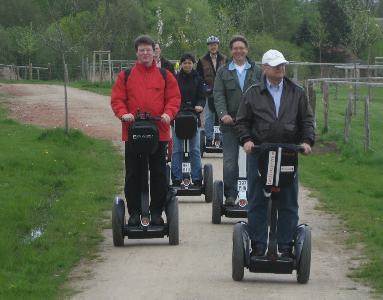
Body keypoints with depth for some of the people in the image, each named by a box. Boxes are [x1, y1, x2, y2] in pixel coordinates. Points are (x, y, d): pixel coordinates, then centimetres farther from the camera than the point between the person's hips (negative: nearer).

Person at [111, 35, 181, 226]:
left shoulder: (165, 76, 7)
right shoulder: (125, 76, 6)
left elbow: (174, 98, 5)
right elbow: (116, 99, 2)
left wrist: (168, 113, -13)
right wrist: (123, 113, -16)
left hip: (159, 133, 0)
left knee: (159, 175, 4)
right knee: (132, 175, 4)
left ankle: (156, 212, 13)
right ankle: (134, 213, 11)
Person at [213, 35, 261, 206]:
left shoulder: (256, 71, 11)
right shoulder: (223, 72, 10)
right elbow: (218, 95, 1)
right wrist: (223, 114, -16)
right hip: (230, 122, 0)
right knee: (230, 161, -3)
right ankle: (230, 195, 2)